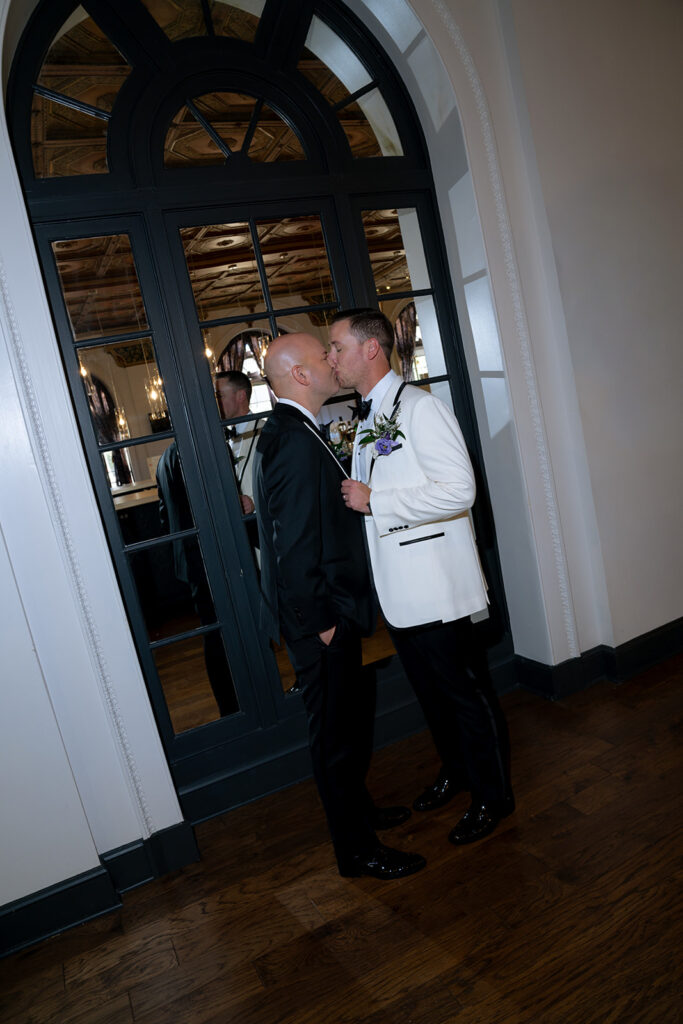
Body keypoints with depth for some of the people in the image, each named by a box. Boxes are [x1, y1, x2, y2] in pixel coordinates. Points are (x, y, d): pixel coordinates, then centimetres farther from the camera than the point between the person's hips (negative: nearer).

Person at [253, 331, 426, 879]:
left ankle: (358, 809, 44)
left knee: (351, 714, 24)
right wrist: (320, 622, -18)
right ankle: (357, 848, 25)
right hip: (320, 622, -10)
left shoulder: (287, 432, 10)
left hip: (328, 613, 10)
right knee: (337, 730, 6)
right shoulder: (296, 440, -23)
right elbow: (296, 546, -26)